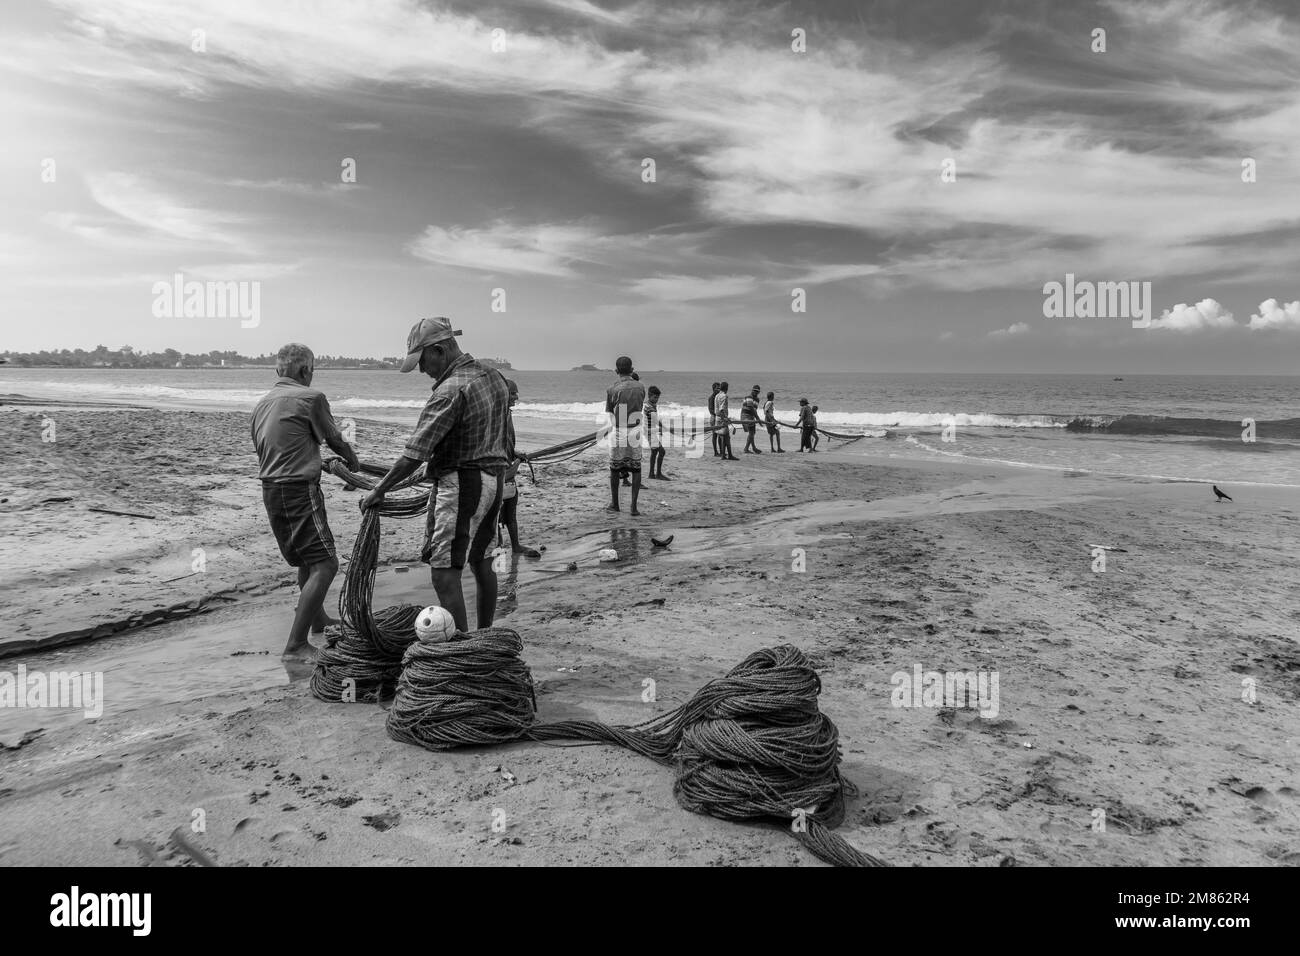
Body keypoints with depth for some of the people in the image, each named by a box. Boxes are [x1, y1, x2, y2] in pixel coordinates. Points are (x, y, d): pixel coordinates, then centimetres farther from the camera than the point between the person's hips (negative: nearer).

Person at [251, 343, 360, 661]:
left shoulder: (263, 402, 14)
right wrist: (353, 460, 22)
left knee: (306, 560, 24)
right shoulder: (310, 397, -9)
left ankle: (318, 619, 41)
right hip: (299, 489, -9)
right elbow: (334, 439, 1)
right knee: (324, 564, -8)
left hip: (270, 489, 9)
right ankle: (296, 644, -11)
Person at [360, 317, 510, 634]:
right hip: (494, 477, 10)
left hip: (460, 483, -9)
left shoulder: (451, 390, -18)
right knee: (481, 563, 18)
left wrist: (378, 491, -12)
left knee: (445, 572, -7)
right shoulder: (494, 377, 9)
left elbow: (415, 453, -19)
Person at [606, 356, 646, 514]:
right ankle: (634, 506, 0)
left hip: (617, 434, -1)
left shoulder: (612, 390, -6)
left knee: (615, 469, 14)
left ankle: (614, 503, 24)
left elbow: (609, 415, 1)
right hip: (634, 433, 1)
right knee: (636, 469, 7)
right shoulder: (640, 387, 1)